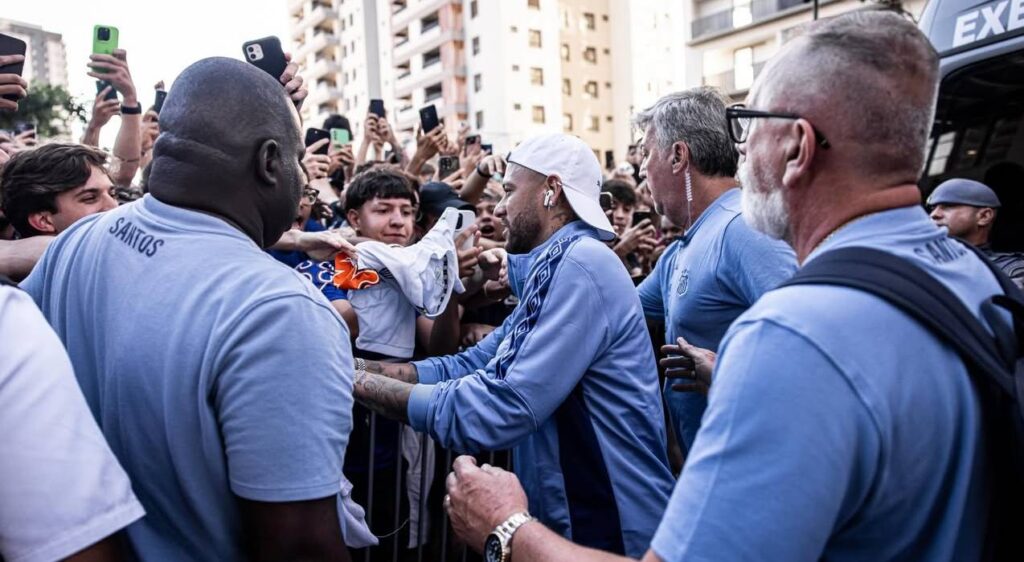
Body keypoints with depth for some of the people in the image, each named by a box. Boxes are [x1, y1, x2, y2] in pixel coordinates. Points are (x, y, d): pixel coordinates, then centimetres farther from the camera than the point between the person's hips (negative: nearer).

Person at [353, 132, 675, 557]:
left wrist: (362, 384, -18)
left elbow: (501, 410, -28)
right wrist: (356, 366, -3)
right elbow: (471, 367, 6)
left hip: (607, 529, -8)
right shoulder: (552, 269, 11)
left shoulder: (583, 265, -22)